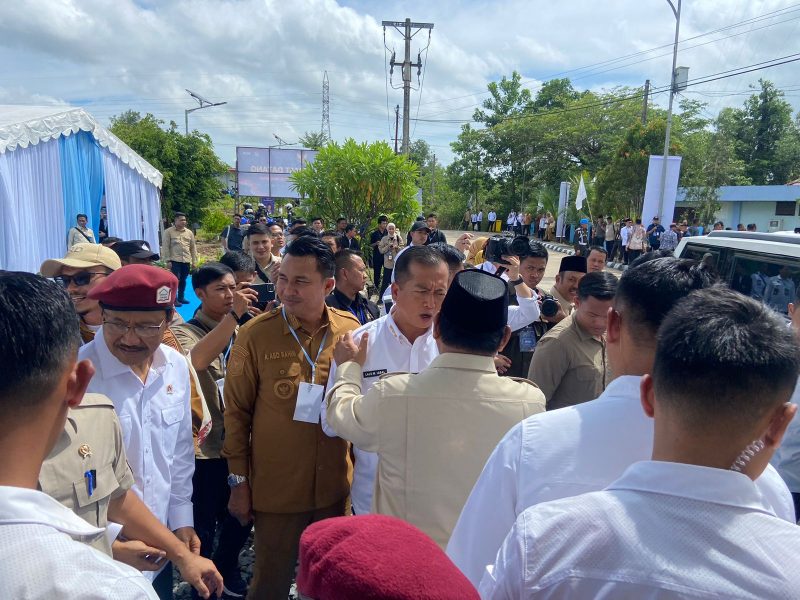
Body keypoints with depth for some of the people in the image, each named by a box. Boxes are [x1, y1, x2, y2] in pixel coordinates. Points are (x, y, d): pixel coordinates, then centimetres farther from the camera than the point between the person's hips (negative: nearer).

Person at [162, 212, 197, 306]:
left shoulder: (189, 232, 10)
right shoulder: (168, 231, -2)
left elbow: (193, 247, 13)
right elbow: (165, 247, -3)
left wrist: (194, 262, 10)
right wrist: (167, 260, -8)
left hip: (186, 261, 4)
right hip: (175, 260, -4)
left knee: (183, 280, 11)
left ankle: (181, 298, 24)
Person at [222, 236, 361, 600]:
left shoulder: (351, 331, -6)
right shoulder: (254, 335, -13)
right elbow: (237, 413, -6)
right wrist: (239, 481, -4)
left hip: (334, 487, 3)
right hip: (275, 489, -2)